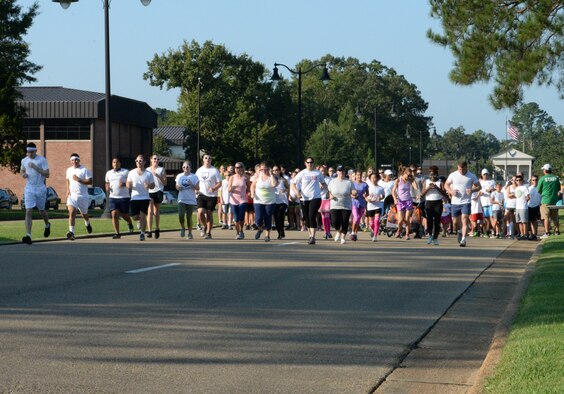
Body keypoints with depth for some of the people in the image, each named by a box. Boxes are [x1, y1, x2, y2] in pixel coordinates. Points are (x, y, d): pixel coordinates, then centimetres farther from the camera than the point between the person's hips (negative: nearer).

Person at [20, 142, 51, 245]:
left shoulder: (42, 160, -7)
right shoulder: (24, 160, 6)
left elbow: (47, 174, -13)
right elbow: (21, 170, 25)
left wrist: (35, 167, -22)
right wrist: (23, 174, 0)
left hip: (40, 189, -2)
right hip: (29, 189, 2)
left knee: (41, 211, 14)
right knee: (28, 212, -11)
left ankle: (47, 225, 47)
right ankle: (28, 236, -19)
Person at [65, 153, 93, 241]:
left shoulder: (85, 170, -7)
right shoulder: (69, 170, 10)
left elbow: (90, 181, -12)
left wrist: (79, 180, -19)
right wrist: (68, 190, 11)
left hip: (83, 196, -2)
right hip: (72, 195, 2)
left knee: (84, 214, 15)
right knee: (71, 212, -17)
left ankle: (87, 224, 50)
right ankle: (71, 232, -25)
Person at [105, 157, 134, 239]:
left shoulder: (125, 172, -1)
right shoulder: (108, 173, 13)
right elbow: (107, 183, 27)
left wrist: (124, 184, -22)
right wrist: (107, 188, 5)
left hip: (124, 197, -3)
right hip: (113, 197, 3)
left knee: (124, 215, 8)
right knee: (114, 214, -12)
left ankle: (130, 223, 43)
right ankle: (117, 233, -8)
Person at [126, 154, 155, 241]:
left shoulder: (149, 173, 0)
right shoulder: (131, 173, 5)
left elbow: (153, 185, 4)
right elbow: (127, 184, 10)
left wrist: (149, 186, -19)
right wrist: (129, 185, -14)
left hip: (145, 198, -2)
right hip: (134, 198, 2)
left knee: (143, 216, -9)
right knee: (135, 217, 2)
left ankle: (142, 233, 2)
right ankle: (140, 221, 37)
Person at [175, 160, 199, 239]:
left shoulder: (194, 177, 0)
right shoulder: (179, 176, 8)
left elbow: (197, 188, -1)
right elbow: (176, 186, 17)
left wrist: (191, 185, -18)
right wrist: (178, 187, -6)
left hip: (191, 200, -1)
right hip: (182, 199, 1)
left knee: (189, 217, 3)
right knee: (181, 215, -15)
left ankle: (190, 233, 15)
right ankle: (182, 228, 11)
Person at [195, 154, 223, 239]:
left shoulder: (214, 170, -1)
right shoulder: (199, 170, 9)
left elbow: (219, 183, -4)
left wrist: (214, 188, -23)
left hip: (212, 195, -2)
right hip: (202, 195, 2)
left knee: (209, 214, 0)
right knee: (200, 212, -15)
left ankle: (208, 233, 10)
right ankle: (204, 227, 12)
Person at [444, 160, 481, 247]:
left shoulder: (471, 176, -1)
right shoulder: (453, 175, 2)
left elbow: (479, 186, 6)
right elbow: (446, 184, 12)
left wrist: (472, 190, -16)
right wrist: (451, 191, -9)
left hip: (466, 202, -2)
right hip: (455, 202, 2)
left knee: (464, 220, -16)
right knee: (455, 222, 8)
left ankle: (463, 239, -18)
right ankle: (460, 231, 40)